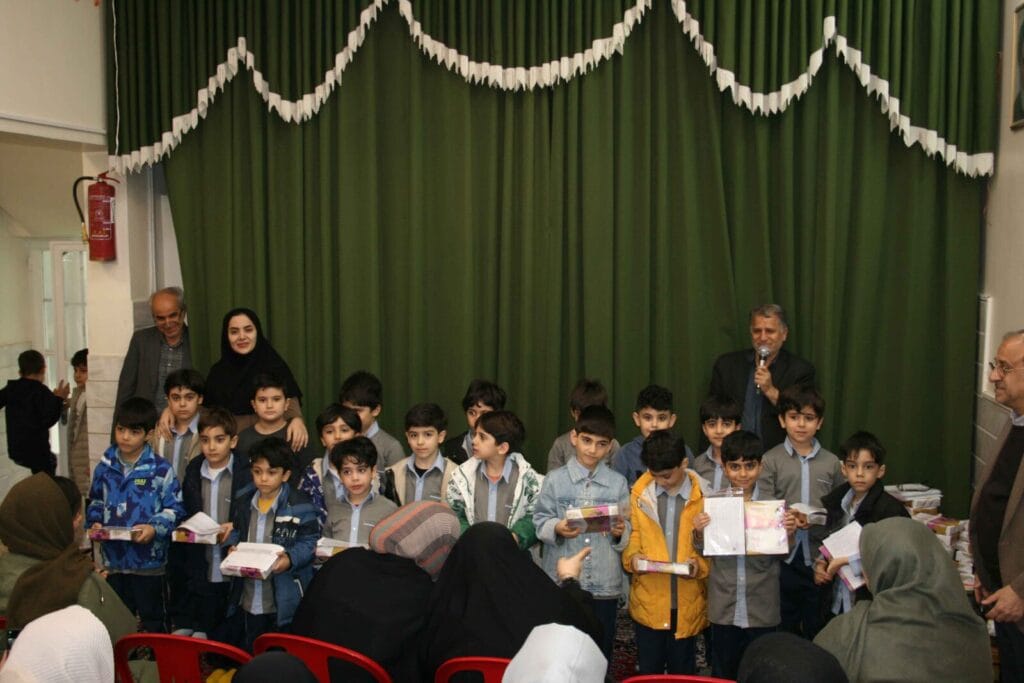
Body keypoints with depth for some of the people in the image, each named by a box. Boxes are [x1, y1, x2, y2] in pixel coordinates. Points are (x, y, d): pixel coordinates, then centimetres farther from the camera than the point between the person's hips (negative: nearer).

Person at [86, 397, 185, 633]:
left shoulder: (160, 469, -10)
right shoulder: (105, 467, 3)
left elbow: (174, 509, -8)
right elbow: (95, 502, 15)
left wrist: (155, 528, -23)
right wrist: (95, 523, -3)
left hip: (148, 560, -4)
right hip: (113, 558, 4)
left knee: (152, 619, 10)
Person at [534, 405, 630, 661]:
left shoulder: (618, 483, 4)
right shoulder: (555, 480, 0)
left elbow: (628, 530, 4)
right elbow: (540, 521, -1)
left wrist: (620, 532, -17)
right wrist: (556, 528, -20)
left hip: (604, 584, 1)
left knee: (600, 655, 13)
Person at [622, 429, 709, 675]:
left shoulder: (703, 495, -8)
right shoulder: (639, 492, -3)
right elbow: (634, 534, 7)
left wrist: (701, 564, -20)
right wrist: (632, 556, -12)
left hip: (687, 603, -1)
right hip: (648, 601, 1)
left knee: (682, 672, 15)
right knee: (648, 671, 13)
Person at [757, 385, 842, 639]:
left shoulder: (831, 462, 4)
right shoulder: (771, 460, -2)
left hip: (819, 557, 2)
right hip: (783, 556, -2)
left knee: (816, 630, 14)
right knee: (783, 629, 12)